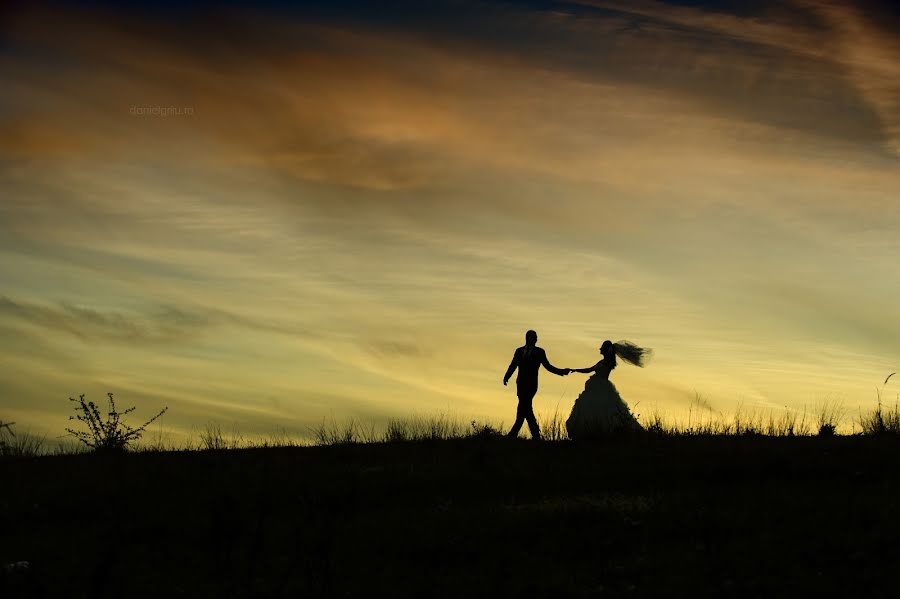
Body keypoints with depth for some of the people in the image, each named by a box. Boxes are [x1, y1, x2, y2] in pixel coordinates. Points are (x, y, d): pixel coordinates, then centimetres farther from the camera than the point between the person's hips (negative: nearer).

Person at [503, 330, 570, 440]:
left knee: (523, 407, -12)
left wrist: (562, 371, -1)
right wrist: (507, 377, -11)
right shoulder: (519, 351, 13)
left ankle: (514, 432, -12)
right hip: (521, 383, 3)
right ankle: (535, 434, 8)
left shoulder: (539, 352, 9)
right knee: (526, 407, 3)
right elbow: (513, 366, 5)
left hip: (531, 384, -3)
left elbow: (548, 366, 10)